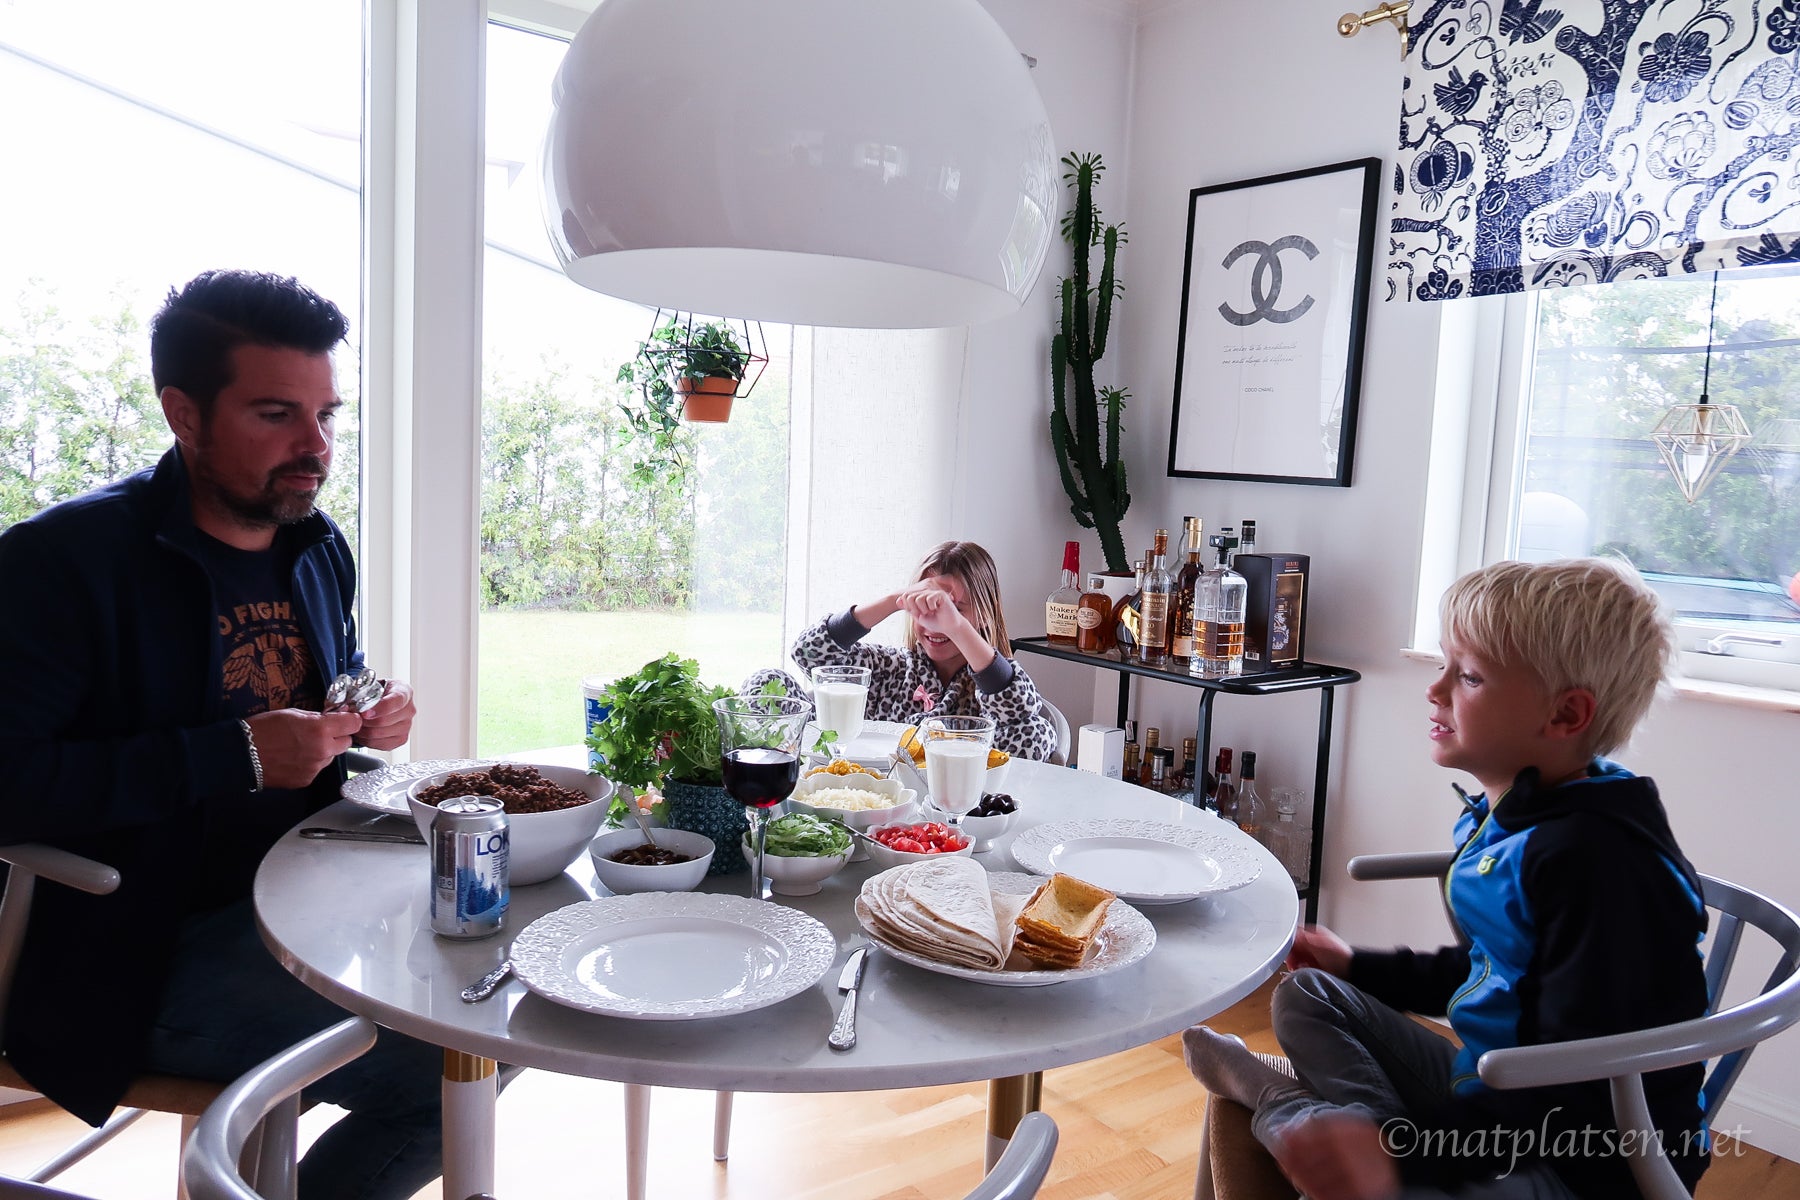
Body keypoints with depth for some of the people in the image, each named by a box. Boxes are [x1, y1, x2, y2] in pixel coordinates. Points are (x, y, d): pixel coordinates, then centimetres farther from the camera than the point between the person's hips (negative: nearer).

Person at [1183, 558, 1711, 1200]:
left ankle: (1278, 1097, -5)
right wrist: (1359, 967, 27)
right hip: (1494, 1086, 10)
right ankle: (1383, 1122, -9)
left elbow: (1578, 1099, -28)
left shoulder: (1598, 860, -25)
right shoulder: (1502, 819, 7)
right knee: (1309, 995, 15)